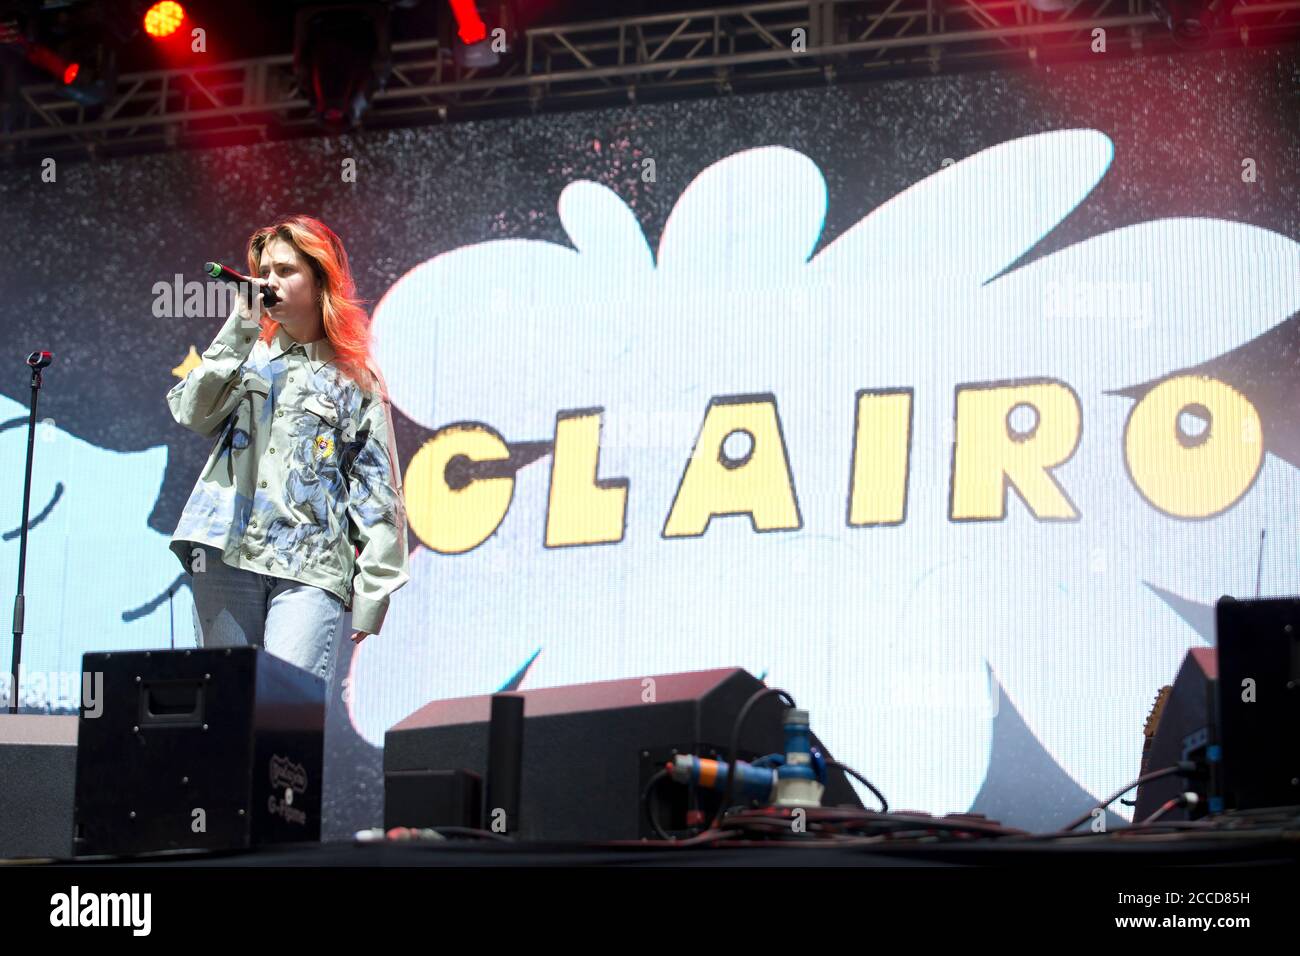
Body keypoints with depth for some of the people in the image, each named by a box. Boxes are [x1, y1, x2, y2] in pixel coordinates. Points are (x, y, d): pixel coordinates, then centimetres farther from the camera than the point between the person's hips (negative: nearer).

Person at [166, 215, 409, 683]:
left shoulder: (355, 379, 10)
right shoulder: (248, 356, 19)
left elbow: (378, 491, 7)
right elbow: (192, 412, 0)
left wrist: (371, 592, 0)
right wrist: (240, 328, -3)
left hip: (312, 570, -3)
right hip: (226, 556, 3)